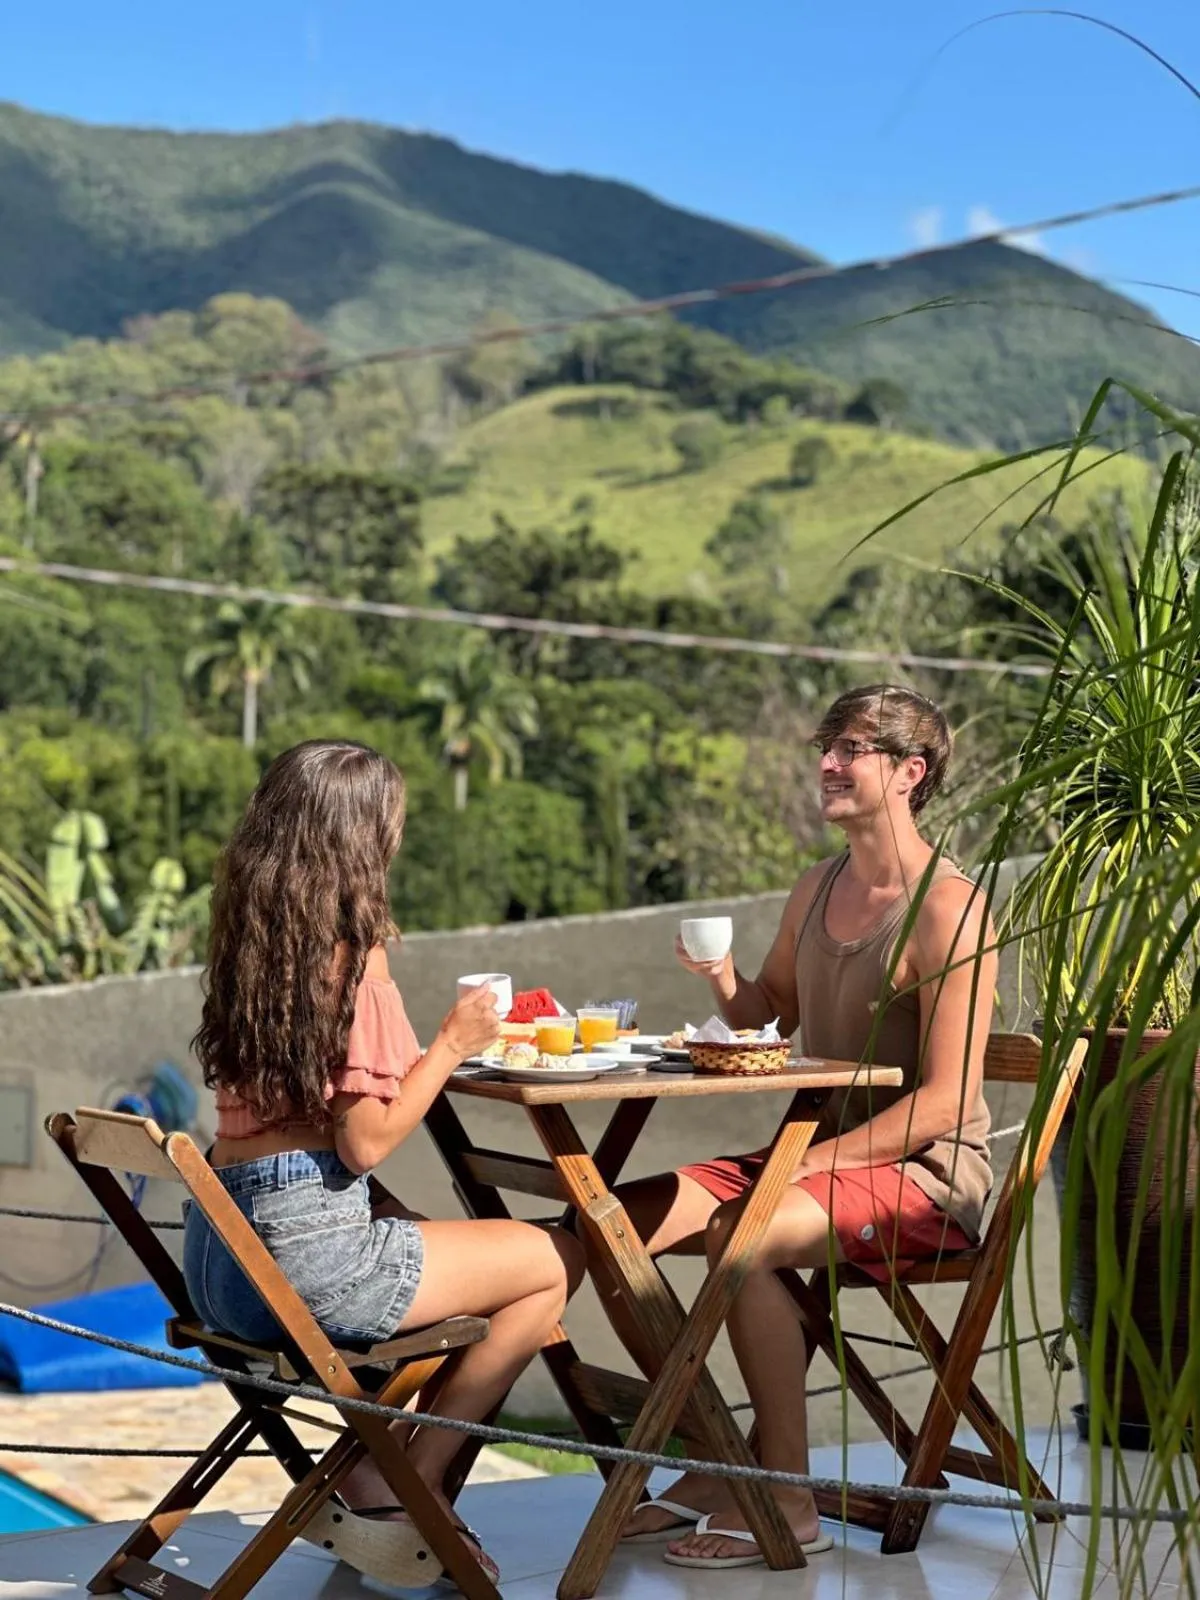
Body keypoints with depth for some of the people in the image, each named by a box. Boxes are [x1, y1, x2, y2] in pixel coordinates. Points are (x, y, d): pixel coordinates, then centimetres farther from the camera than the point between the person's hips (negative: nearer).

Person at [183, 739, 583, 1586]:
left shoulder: (252, 937, 10)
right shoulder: (350, 952, -14)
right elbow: (366, 1141, -16)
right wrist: (453, 1045, -4)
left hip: (222, 1249, 9)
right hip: (306, 1249, -9)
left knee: (461, 1249, 30)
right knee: (555, 1262, 7)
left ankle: (371, 1483, 22)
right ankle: (407, 1490, 12)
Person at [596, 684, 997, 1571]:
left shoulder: (949, 909, -15)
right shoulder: (816, 890, 10)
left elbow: (945, 1100, -20)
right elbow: (766, 1012, 25)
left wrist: (809, 1162, -23)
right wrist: (726, 980, 1)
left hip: (925, 1173, -8)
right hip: (816, 1151, 8)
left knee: (740, 1235, -34)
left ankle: (788, 1499, -19)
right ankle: (713, 1463, 3)